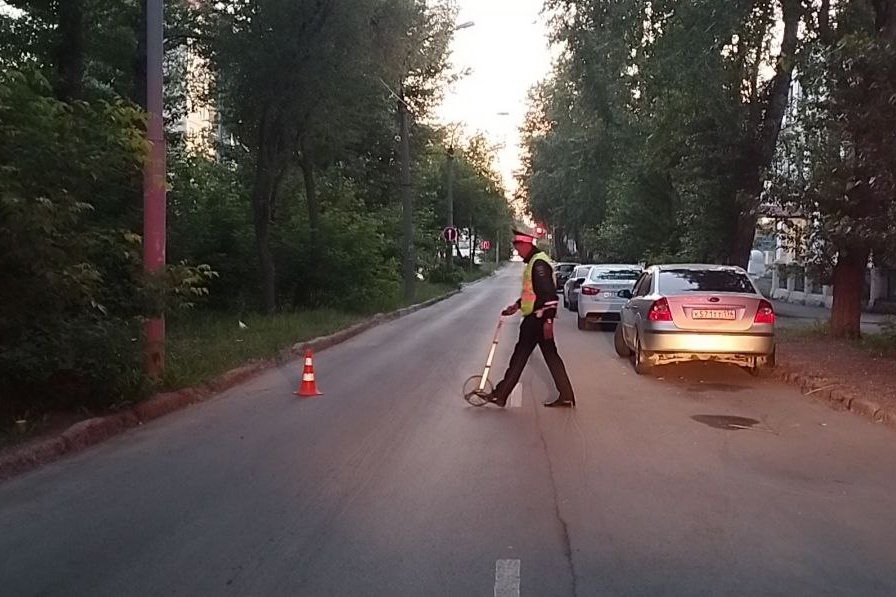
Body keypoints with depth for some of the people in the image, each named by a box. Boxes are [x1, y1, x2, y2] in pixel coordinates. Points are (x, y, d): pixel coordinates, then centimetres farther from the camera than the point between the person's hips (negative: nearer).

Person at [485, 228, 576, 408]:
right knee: (551, 356, 10)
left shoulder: (538, 262, -16)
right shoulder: (534, 262, 17)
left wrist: (548, 319, -25)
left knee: (520, 355, -3)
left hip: (537, 319, -10)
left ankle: (500, 395, 4)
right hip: (536, 318, 10)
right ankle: (566, 396, 13)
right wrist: (517, 305, 20)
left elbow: (548, 293, -23)